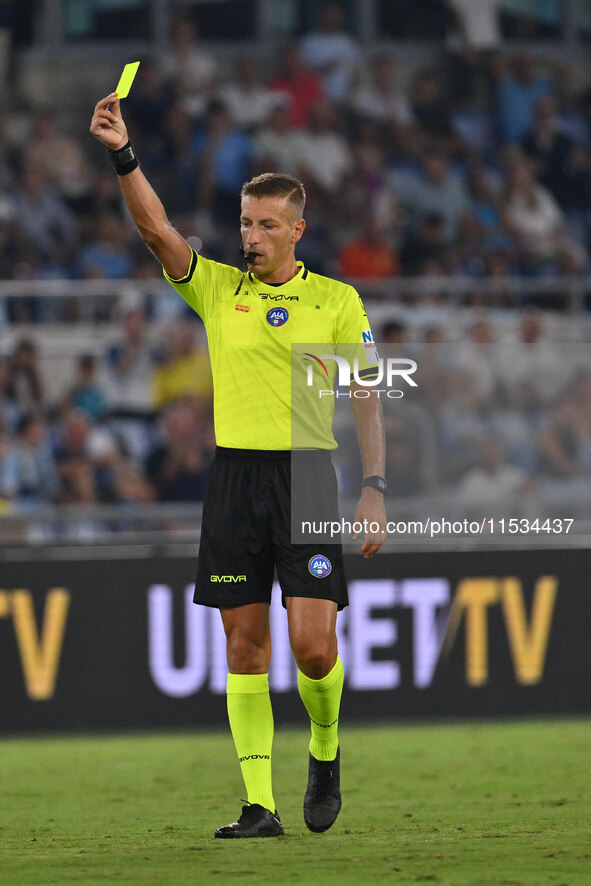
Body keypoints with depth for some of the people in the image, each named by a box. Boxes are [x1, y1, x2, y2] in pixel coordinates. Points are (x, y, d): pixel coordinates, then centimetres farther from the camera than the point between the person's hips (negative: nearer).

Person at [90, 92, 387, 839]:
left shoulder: (337, 300, 5)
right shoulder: (218, 289, 8)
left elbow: (367, 399, 5)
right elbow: (156, 229, -6)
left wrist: (374, 489, -4)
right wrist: (123, 154, -20)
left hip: (310, 479, -2)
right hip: (236, 476, 2)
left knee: (313, 644, -10)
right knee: (243, 642, 0)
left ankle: (325, 754, 20)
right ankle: (260, 804, 3)